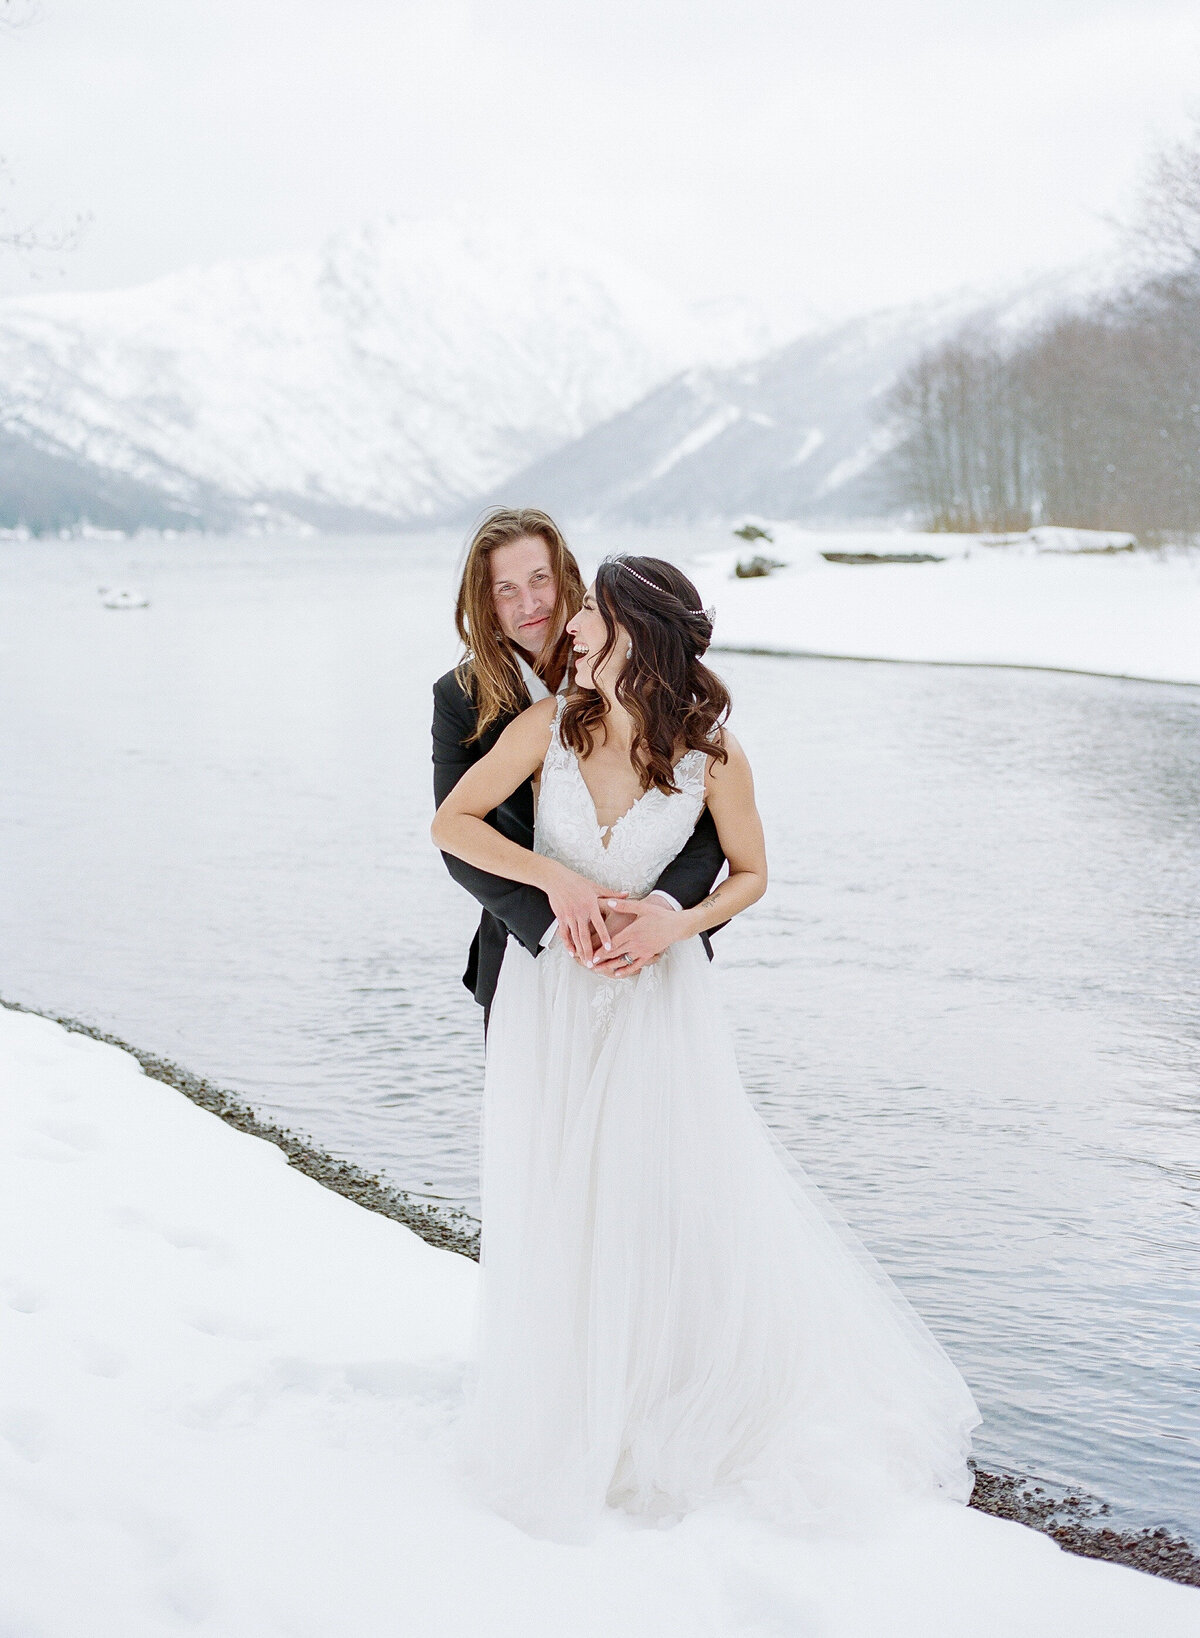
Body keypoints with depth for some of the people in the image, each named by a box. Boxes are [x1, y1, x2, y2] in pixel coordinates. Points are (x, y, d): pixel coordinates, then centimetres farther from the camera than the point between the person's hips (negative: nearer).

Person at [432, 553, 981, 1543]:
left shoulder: (711, 756, -12)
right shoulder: (549, 726, -9)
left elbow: (751, 873, 2)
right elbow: (453, 822, -2)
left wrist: (678, 921, -16)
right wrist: (554, 877, -16)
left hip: (658, 997, -2)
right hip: (551, 994, 2)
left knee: (691, 1202, 3)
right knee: (556, 1216, 10)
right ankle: (570, 1423, 31)